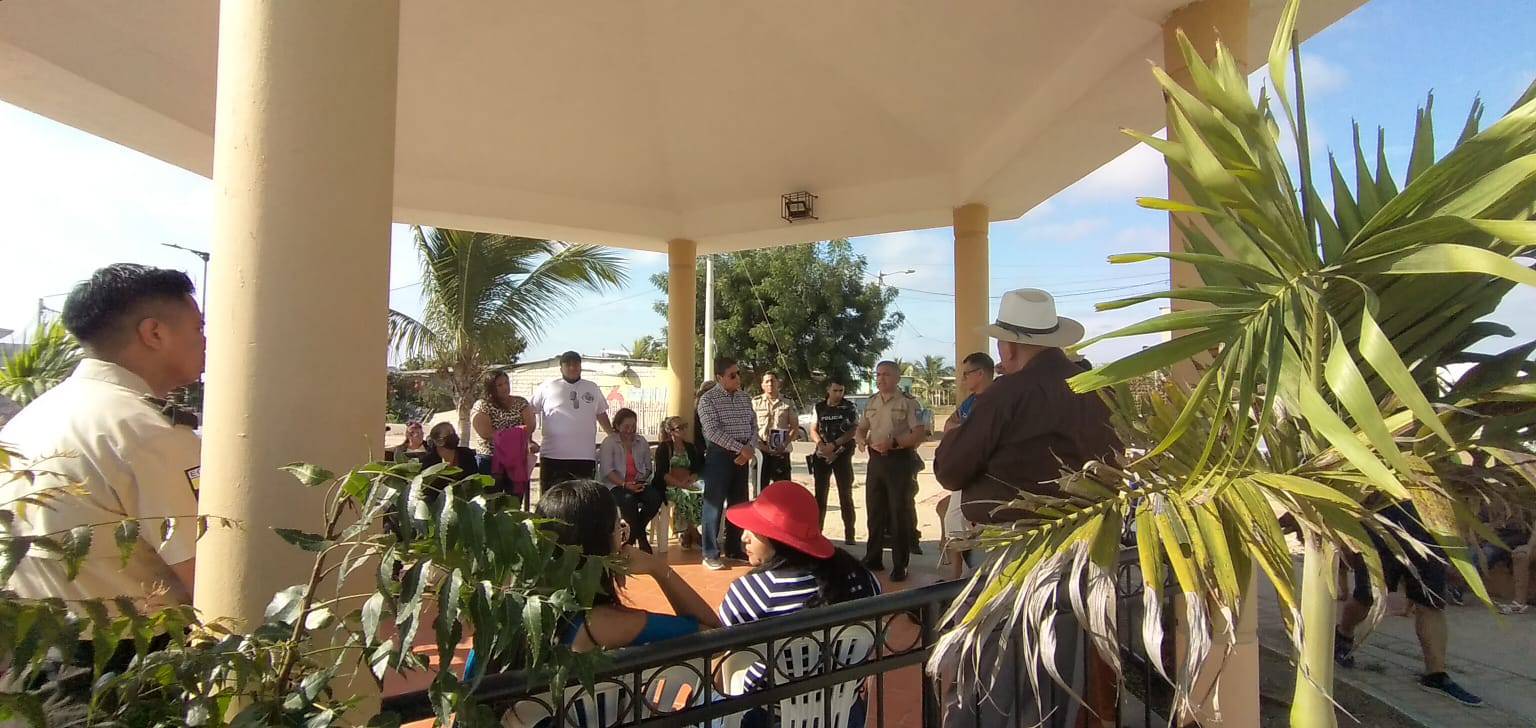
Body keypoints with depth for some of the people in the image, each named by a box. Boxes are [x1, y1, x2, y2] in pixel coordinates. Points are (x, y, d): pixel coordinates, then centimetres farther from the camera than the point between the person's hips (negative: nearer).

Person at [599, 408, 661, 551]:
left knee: (656, 497, -25)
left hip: (639, 483, 4)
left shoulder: (641, 442, 15)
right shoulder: (609, 442, 1)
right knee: (628, 499, -36)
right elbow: (607, 470, -9)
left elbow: (648, 467, 18)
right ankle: (641, 536, -10)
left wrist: (642, 477, -5)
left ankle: (634, 533, -1)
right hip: (617, 484, -4)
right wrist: (625, 484, -21)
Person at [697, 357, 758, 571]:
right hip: (719, 455, -6)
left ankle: (734, 548, 24)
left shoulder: (744, 397, 10)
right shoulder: (708, 399, -9)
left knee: (739, 503, 11)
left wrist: (750, 448, -8)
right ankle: (711, 553, 7)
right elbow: (712, 431, -18)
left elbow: (754, 425, 11)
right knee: (714, 503, -2)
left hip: (742, 456, 6)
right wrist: (740, 448, -19)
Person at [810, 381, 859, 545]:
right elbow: (813, 430, 7)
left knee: (845, 495, 0)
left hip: (842, 454, -2)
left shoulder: (850, 408, 0)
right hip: (822, 455, 3)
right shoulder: (819, 407, 8)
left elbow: (853, 430, -7)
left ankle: (849, 534, 6)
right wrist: (821, 445, -12)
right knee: (820, 494, 6)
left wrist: (834, 444, -16)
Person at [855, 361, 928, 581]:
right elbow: (860, 429, 19)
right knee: (874, 511, 13)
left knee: (900, 513, 1)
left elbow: (920, 434, -15)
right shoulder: (871, 402, 12)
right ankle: (873, 558, 26)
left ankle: (900, 565, 11)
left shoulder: (908, 402, -8)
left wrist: (893, 442, -25)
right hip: (876, 461, 6)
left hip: (899, 461, -6)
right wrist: (861, 439, -4)